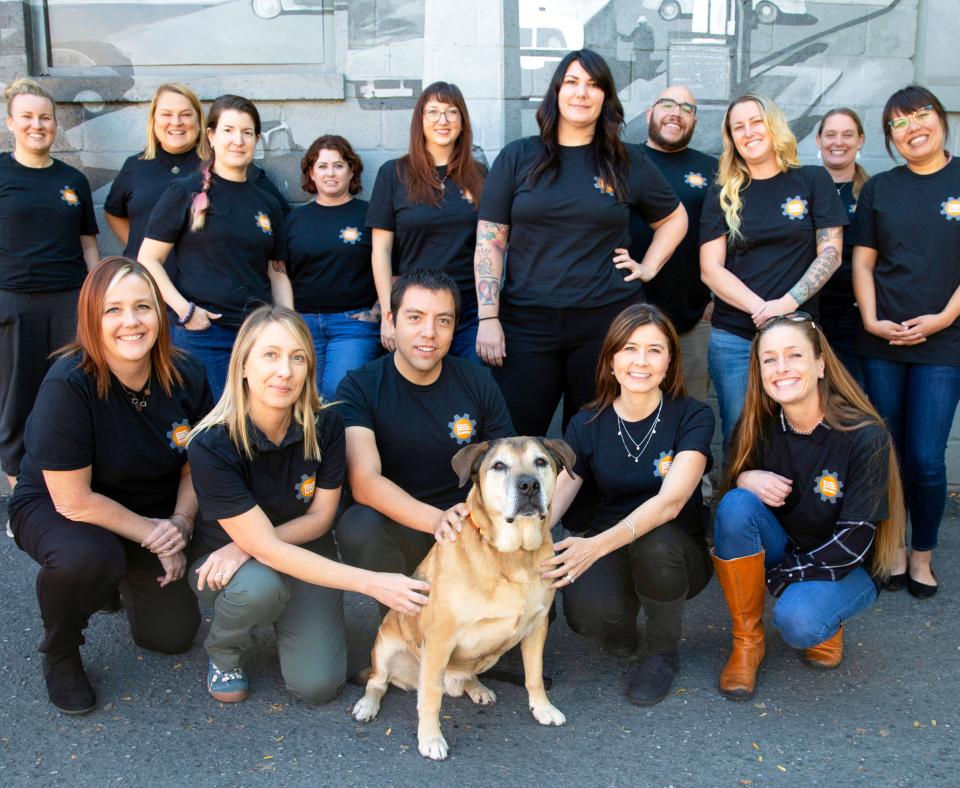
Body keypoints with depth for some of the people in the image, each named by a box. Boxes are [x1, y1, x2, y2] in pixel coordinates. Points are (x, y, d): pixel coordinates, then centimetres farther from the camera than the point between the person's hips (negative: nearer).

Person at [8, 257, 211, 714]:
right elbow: (73, 500, -26)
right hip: (53, 508, -4)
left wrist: (180, 523, -17)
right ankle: (59, 651, -4)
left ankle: (126, 579, 35)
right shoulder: (68, 385, -29)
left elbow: (196, 465, 0)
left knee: (174, 634, 1)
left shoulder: (186, 376, -15)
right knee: (85, 557, -38)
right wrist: (151, 534, -20)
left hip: (154, 512, 5)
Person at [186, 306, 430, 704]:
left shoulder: (325, 427, -18)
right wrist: (372, 583, -32)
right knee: (260, 586, -37)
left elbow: (320, 516, -6)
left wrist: (249, 545, -24)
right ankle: (223, 653, -1)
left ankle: (286, 616, 19)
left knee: (318, 684, -14)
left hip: (305, 554, 3)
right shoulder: (211, 446, -28)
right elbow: (266, 548, -29)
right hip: (221, 556, -2)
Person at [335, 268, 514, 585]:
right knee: (358, 525, -34)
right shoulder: (358, 388, -8)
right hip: (396, 530, -2)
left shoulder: (479, 382, 2)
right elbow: (364, 482, -22)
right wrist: (438, 519, -38)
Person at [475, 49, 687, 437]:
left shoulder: (628, 162, 8)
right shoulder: (517, 157, 5)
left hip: (608, 319, 1)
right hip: (527, 322, -1)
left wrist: (648, 268, 9)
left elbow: (675, 219, 23)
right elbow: (489, 240, 2)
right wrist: (488, 317, -5)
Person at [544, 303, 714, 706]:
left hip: (675, 554, -1)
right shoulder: (587, 424, -2)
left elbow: (670, 501, -26)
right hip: (608, 550, 1)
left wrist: (598, 545, -42)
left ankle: (663, 653, -6)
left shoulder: (692, 416, -11)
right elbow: (552, 500, -10)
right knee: (587, 612, -32)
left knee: (656, 545, -37)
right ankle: (623, 616, 8)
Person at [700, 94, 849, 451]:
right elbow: (710, 269, 0)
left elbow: (830, 254, 1)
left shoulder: (813, 181, 6)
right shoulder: (723, 194, 8)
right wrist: (761, 308, -14)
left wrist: (787, 303, -15)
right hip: (733, 338, 1)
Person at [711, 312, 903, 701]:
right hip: (782, 549, 4)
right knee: (736, 504, -27)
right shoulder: (761, 425, -9)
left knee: (796, 620, -35)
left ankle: (826, 623, 5)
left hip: (846, 567, -4)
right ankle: (747, 641, -13)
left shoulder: (865, 436, -21)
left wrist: (776, 577, -18)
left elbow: (853, 541, -19)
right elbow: (729, 484, 2)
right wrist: (746, 479, -23)